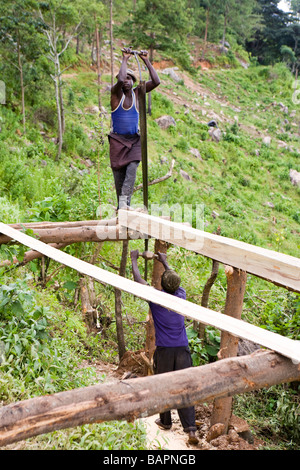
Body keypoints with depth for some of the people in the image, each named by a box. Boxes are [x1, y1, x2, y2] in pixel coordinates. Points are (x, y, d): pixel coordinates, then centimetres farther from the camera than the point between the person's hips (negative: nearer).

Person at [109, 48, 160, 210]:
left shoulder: (137, 92, 5)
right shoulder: (116, 92, -4)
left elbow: (156, 82, -8)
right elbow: (120, 80, -27)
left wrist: (146, 61, -11)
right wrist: (125, 59, -17)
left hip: (134, 140, 2)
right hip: (117, 140, -1)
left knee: (132, 168, -21)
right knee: (118, 174, 0)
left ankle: (125, 199, -23)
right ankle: (121, 206, 12)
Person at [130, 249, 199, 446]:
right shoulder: (181, 295, 4)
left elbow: (138, 279, 5)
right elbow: (175, 280, 26)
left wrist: (134, 259, 19)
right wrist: (165, 262, 39)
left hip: (164, 350, -3)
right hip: (182, 348, 3)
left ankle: (165, 421, 28)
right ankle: (191, 429, -3)